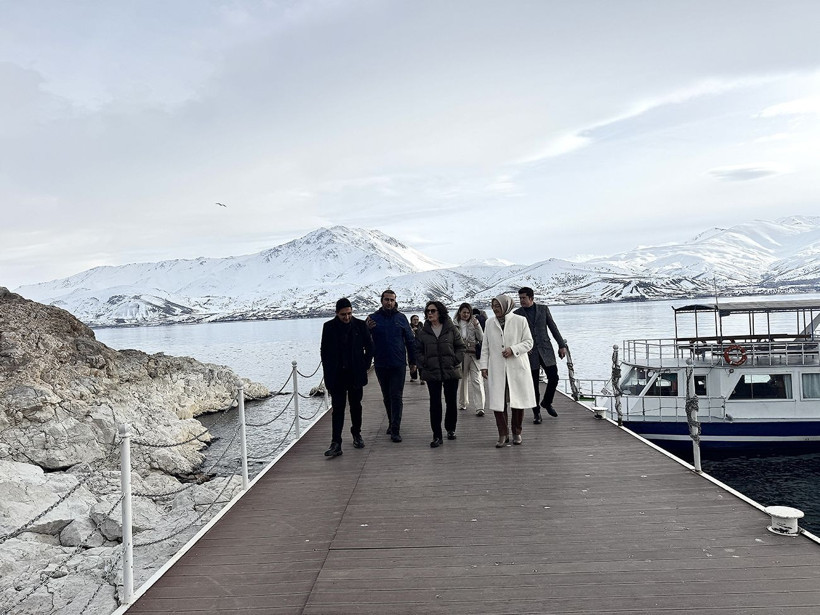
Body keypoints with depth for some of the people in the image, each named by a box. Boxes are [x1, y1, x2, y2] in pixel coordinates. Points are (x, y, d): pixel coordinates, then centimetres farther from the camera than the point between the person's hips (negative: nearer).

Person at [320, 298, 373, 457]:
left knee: (356, 405, 12)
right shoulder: (329, 327, -1)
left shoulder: (360, 325, -1)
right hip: (337, 375, -1)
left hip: (356, 374, 1)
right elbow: (324, 351, 4)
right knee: (337, 408, -3)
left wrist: (365, 366, 2)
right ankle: (336, 444, -4)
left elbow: (369, 347, 8)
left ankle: (356, 434, 31)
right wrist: (329, 373, -1)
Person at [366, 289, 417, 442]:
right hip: (381, 365, 2)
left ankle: (395, 430, -4)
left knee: (396, 396, -4)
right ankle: (392, 423, 29)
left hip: (398, 364, -2)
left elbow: (410, 340, 7)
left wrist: (413, 361, 6)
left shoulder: (401, 318, 2)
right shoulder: (373, 318, 1)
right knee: (387, 397, 14)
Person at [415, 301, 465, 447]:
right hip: (432, 373, 0)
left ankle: (450, 429, 30)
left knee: (451, 402, 10)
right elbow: (418, 350, 8)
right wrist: (424, 364, -5)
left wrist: (455, 361, -6)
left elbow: (460, 347, 5)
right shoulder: (423, 332, 3)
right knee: (435, 404, -1)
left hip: (451, 372, 0)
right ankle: (437, 436, 4)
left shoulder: (451, 329, 0)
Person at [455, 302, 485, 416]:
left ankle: (479, 407, -11)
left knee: (476, 380, -9)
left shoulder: (474, 322, 5)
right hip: (461, 354, 1)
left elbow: (481, 338, -2)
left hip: (474, 354, -1)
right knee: (462, 379, 13)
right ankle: (463, 403, 29)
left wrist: (476, 325, -12)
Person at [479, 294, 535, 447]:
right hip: (496, 369, 2)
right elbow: (485, 347, 12)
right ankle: (503, 434, 10)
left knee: (518, 401, 5)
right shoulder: (490, 323, 9)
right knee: (497, 401, -2)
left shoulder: (520, 320, 0)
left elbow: (528, 342, 1)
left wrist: (513, 349, -13)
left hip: (517, 367, -2)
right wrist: (483, 366, 5)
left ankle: (517, 433, 23)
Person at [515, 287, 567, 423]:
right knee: (533, 384, 1)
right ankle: (536, 413, 14)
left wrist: (562, 345, 4)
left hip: (546, 350, 2)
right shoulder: (517, 314, 2)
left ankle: (546, 403, 24)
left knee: (553, 378, -2)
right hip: (529, 352, -1)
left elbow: (553, 328, 8)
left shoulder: (543, 309, 6)